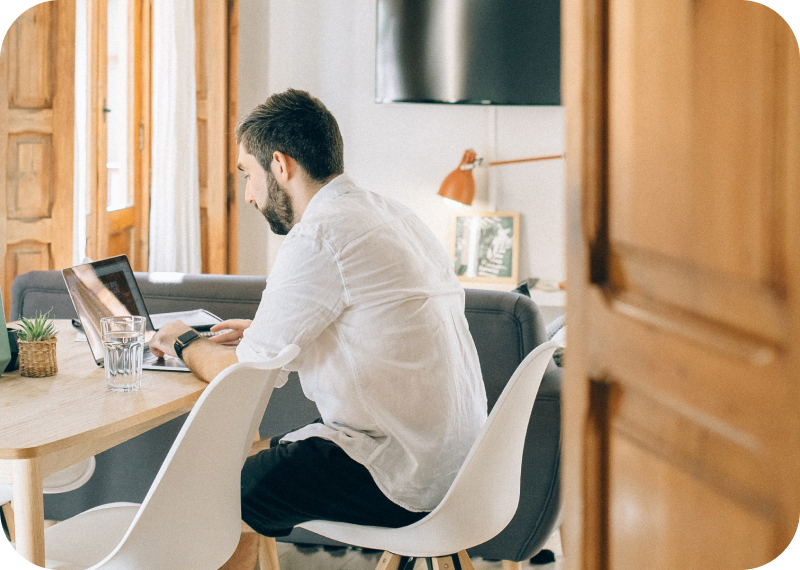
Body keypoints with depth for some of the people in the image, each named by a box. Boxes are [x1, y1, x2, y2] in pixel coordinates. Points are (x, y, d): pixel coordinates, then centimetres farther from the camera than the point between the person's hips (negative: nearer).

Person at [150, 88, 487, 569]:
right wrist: (265, 332, 27)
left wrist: (184, 342, 8)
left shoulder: (318, 236, -17)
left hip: (395, 480, -9)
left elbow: (245, 377, -11)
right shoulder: (392, 214, 11)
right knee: (261, 454, 24)